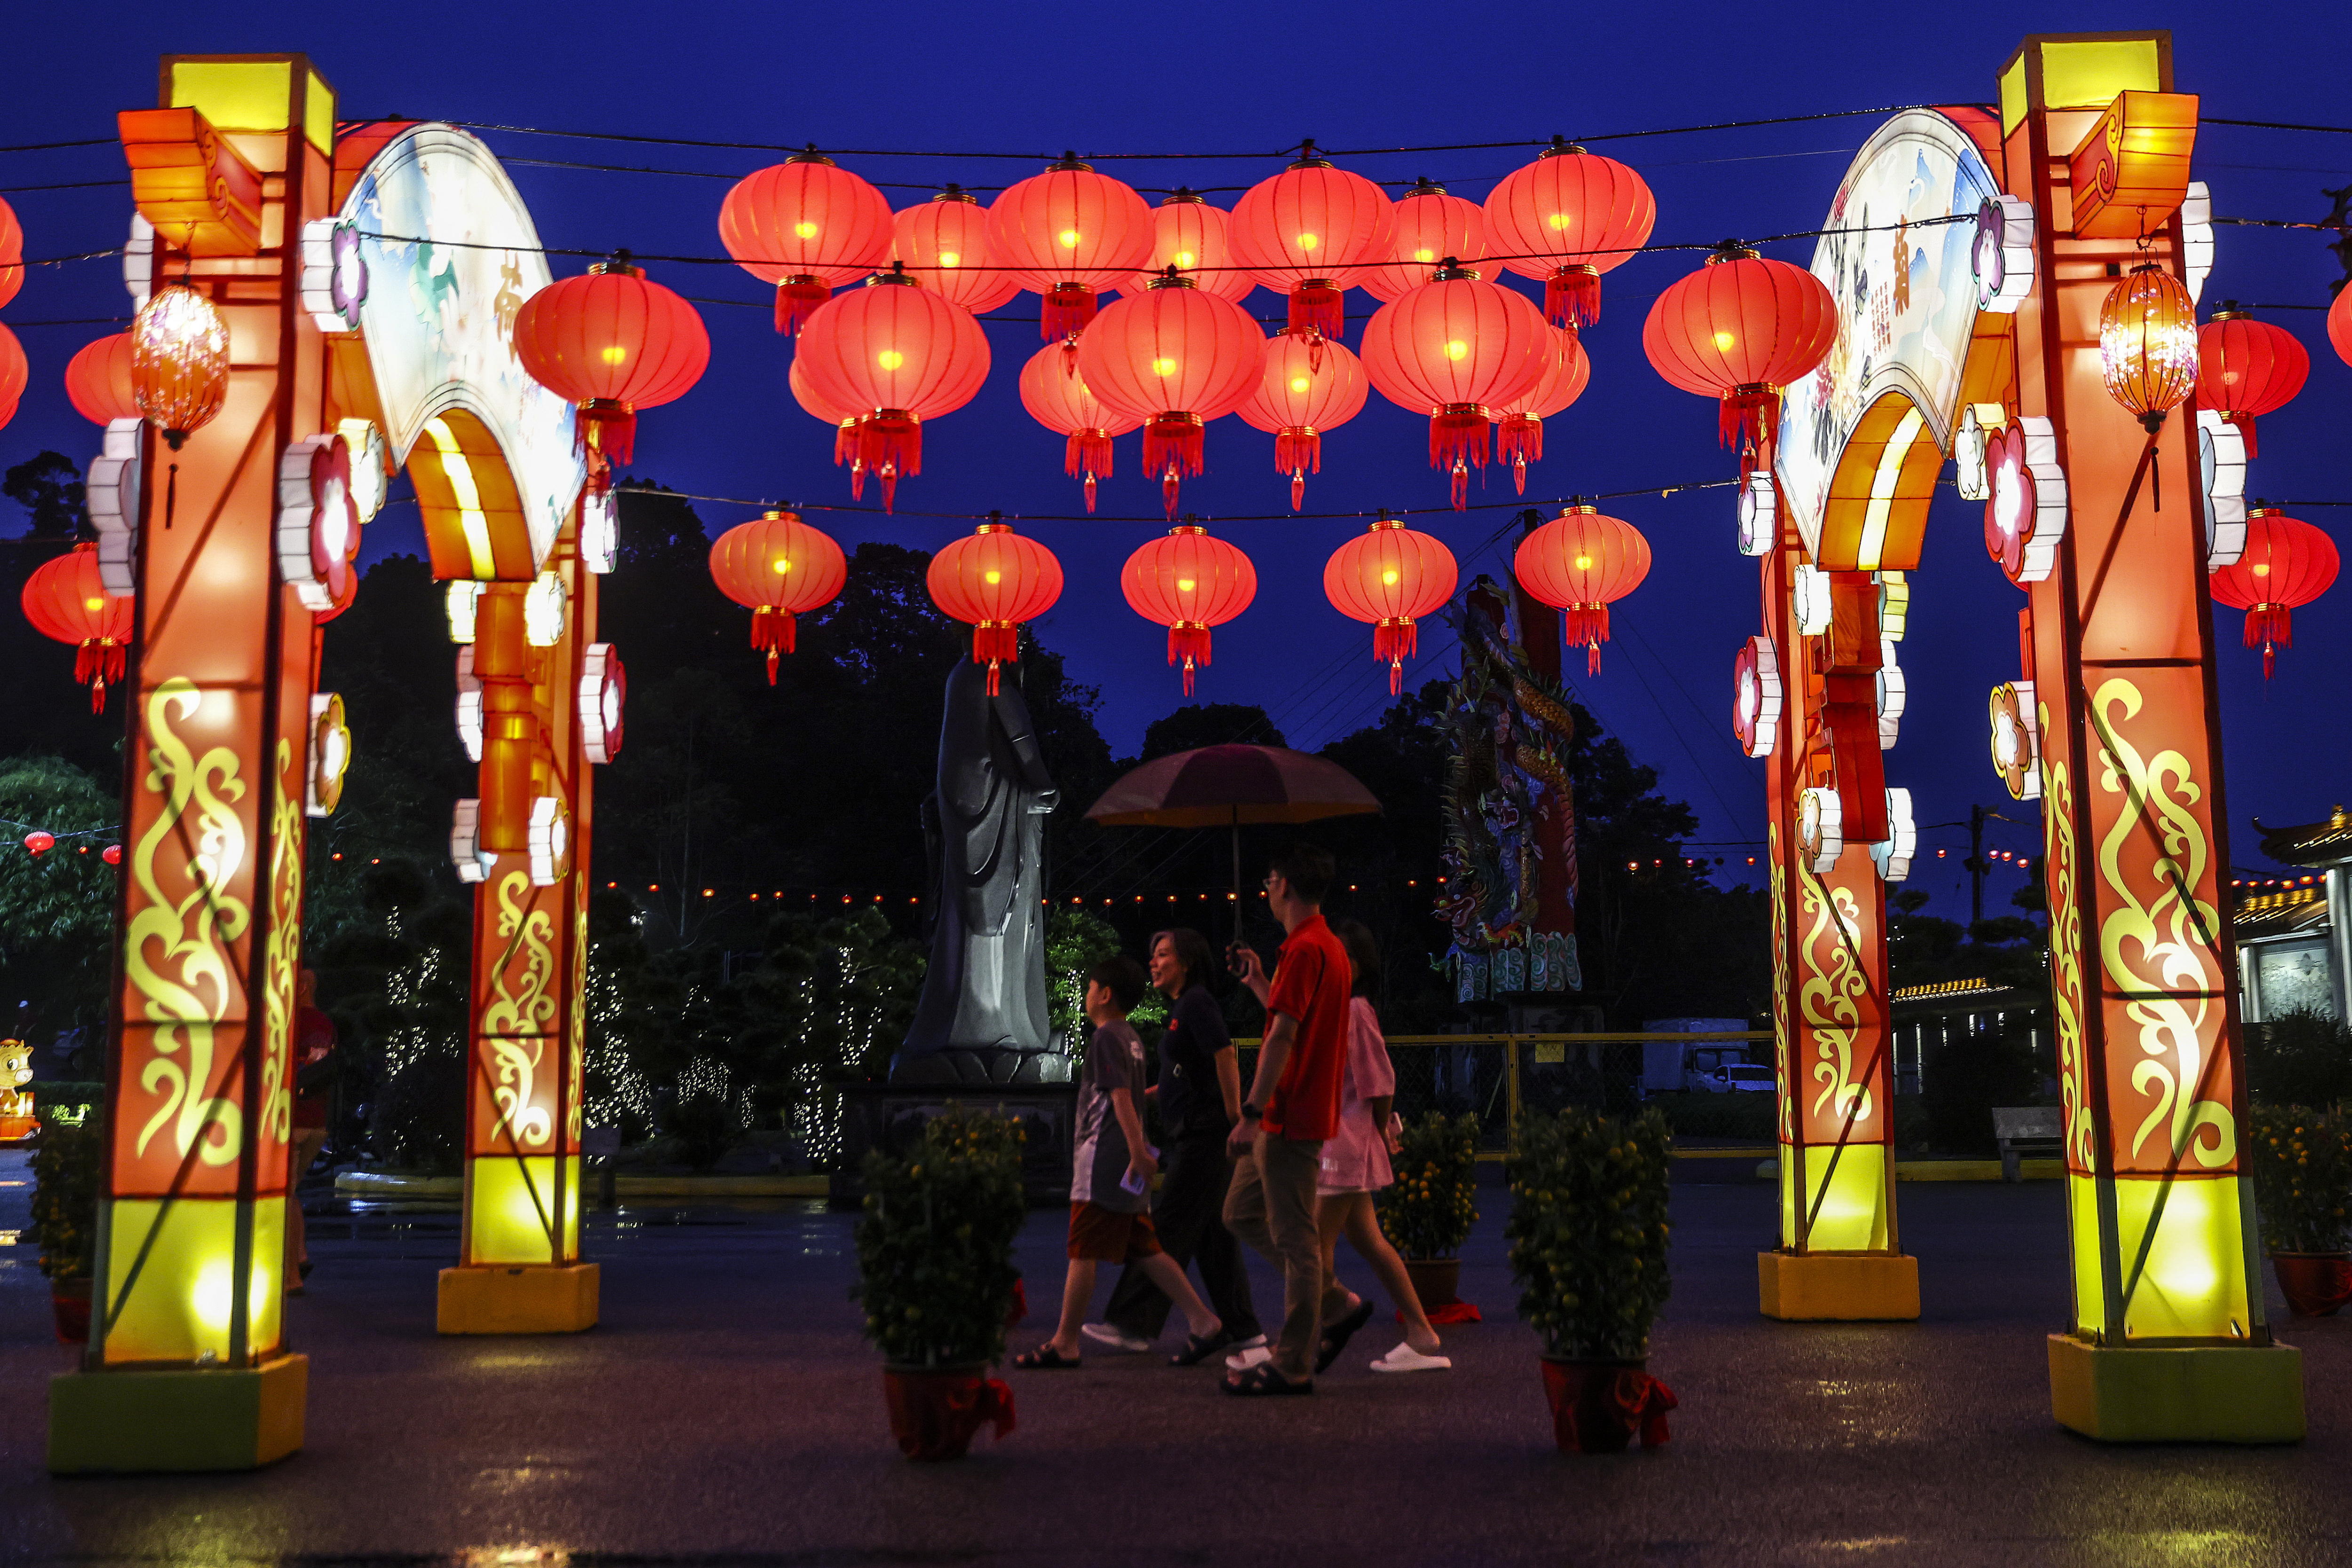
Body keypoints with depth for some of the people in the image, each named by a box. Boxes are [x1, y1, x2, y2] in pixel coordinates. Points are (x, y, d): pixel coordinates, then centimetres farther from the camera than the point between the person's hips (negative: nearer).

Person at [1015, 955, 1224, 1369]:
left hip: (1103, 1157, -9)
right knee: (1145, 1250, 9)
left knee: (1082, 1254, -4)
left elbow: (1121, 1096, -19)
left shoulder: (1107, 1038, -10)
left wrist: (1137, 1150, -24)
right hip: (1126, 1162, 9)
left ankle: (1064, 1343, 0)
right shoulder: (1132, 1039, 18)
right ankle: (1203, 1321, 5)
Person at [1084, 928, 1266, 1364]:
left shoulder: (1197, 1003, -11)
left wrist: (1236, 1121, -23)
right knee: (1212, 1233, 11)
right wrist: (1147, 1092, 17)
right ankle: (1241, 1328, 14)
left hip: (1204, 1132, -10)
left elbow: (1225, 1059, -19)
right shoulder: (1184, 1006, 19)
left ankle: (1133, 1324, -4)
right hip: (1194, 1133, 10)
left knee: (1169, 1226, -7)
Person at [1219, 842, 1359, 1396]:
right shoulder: (1327, 945, 15)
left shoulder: (1305, 949, -17)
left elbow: (1283, 1036, -23)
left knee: (1294, 1238, -3)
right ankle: (1335, 1305, 21)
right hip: (1289, 1118, 10)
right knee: (1241, 1212, 17)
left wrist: (1251, 1112, -23)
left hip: (1290, 1118, -10)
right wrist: (1258, 982, 25)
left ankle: (1292, 1366, 4)